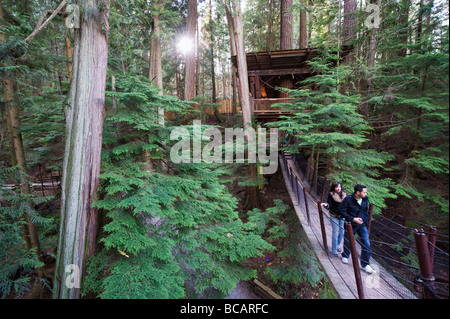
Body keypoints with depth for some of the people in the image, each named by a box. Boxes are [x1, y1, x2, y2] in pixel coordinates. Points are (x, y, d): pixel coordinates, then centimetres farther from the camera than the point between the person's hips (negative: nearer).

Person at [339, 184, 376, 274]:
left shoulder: (365, 199, -4)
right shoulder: (348, 199, -21)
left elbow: (366, 211, 13)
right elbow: (341, 211, -18)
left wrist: (365, 221, 4)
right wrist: (353, 219, -22)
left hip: (362, 225, 4)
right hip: (351, 225, -4)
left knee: (366, 245, 0)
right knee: (348, 242, 14)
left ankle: (365, 265, 16)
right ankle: (345, 256, 43)